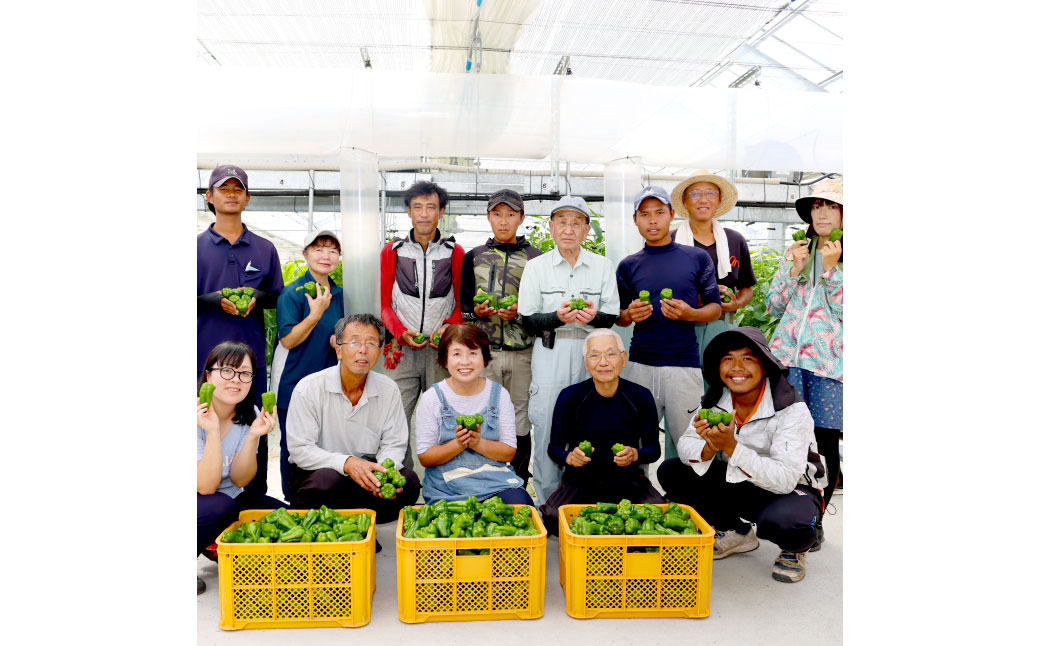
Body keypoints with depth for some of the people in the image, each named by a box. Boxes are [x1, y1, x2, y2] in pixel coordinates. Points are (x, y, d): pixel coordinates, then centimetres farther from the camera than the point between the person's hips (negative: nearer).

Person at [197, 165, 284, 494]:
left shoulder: (265, 249, 10)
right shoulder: (198, 246, 4)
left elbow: (277, 297, 13)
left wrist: (258, 297, -8)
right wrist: (214, 300, -15)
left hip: (252, 357, 1)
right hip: (207, 356, -1)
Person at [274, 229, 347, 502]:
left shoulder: (339, 294, 8)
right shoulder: (293, 292, -10)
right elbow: (288, 340, -15)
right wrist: (317, 312, -24)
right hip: (296, 386, -5)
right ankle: (292, 503, 23)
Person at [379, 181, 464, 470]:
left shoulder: (454, 252, 6)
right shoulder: (393, 251, 7)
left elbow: (461, 303, 9)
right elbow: (385, 305, 8)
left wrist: (449, 327, -10)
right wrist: (402, 333, -8)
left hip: (441, 349, 0)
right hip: (404, 349, 1)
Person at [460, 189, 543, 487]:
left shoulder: (536, 257, 7)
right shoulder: (473, 257, 12)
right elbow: (463, 307, 12)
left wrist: (521, 312, -12)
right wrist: (478, 311, -9)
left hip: (524, 352, 0)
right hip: (484, 350, 1)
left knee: (522, 420, 6)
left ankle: (520, 484, 18)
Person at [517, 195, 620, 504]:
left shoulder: (603, 266, 10)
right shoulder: (536, 267, 6)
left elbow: (612, 316, 7)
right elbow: (527, 321, 2)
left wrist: (593, 316, -15)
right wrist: (558, 317, -17)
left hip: (591, 357, 1)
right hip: (550, 359, -1)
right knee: (546, 431, -2)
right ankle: (546, 504, 15)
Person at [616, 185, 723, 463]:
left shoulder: (697, 258, 6)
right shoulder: (628, 266, 10)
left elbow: (715, 308, 9)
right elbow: (618, 317, 14)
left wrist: (689, 314, -12)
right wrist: (631, 314, -9)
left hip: (684, 364, -1)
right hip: (640, 365, 2)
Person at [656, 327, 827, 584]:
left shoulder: (792, 409, -24)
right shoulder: (716, 399, -9)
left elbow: (785, 479, -31)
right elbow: (685, 445, -10)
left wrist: (731, 447, -40)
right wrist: (709, 449, -33)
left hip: (794, 489, -5)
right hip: (740, 485, 5)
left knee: (781, 520, -40)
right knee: (669, 472, -11)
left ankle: (793, 551, 2)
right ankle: (736, 533, 9)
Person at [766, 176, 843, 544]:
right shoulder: (796, 251, 14)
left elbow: (846, 314, -5)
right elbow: (773, 307, 10)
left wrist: (831, 269, -12)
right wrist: (793, 269, -3)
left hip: (829, 362, -2)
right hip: (787, 357, 3)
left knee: (825, 442, 1)